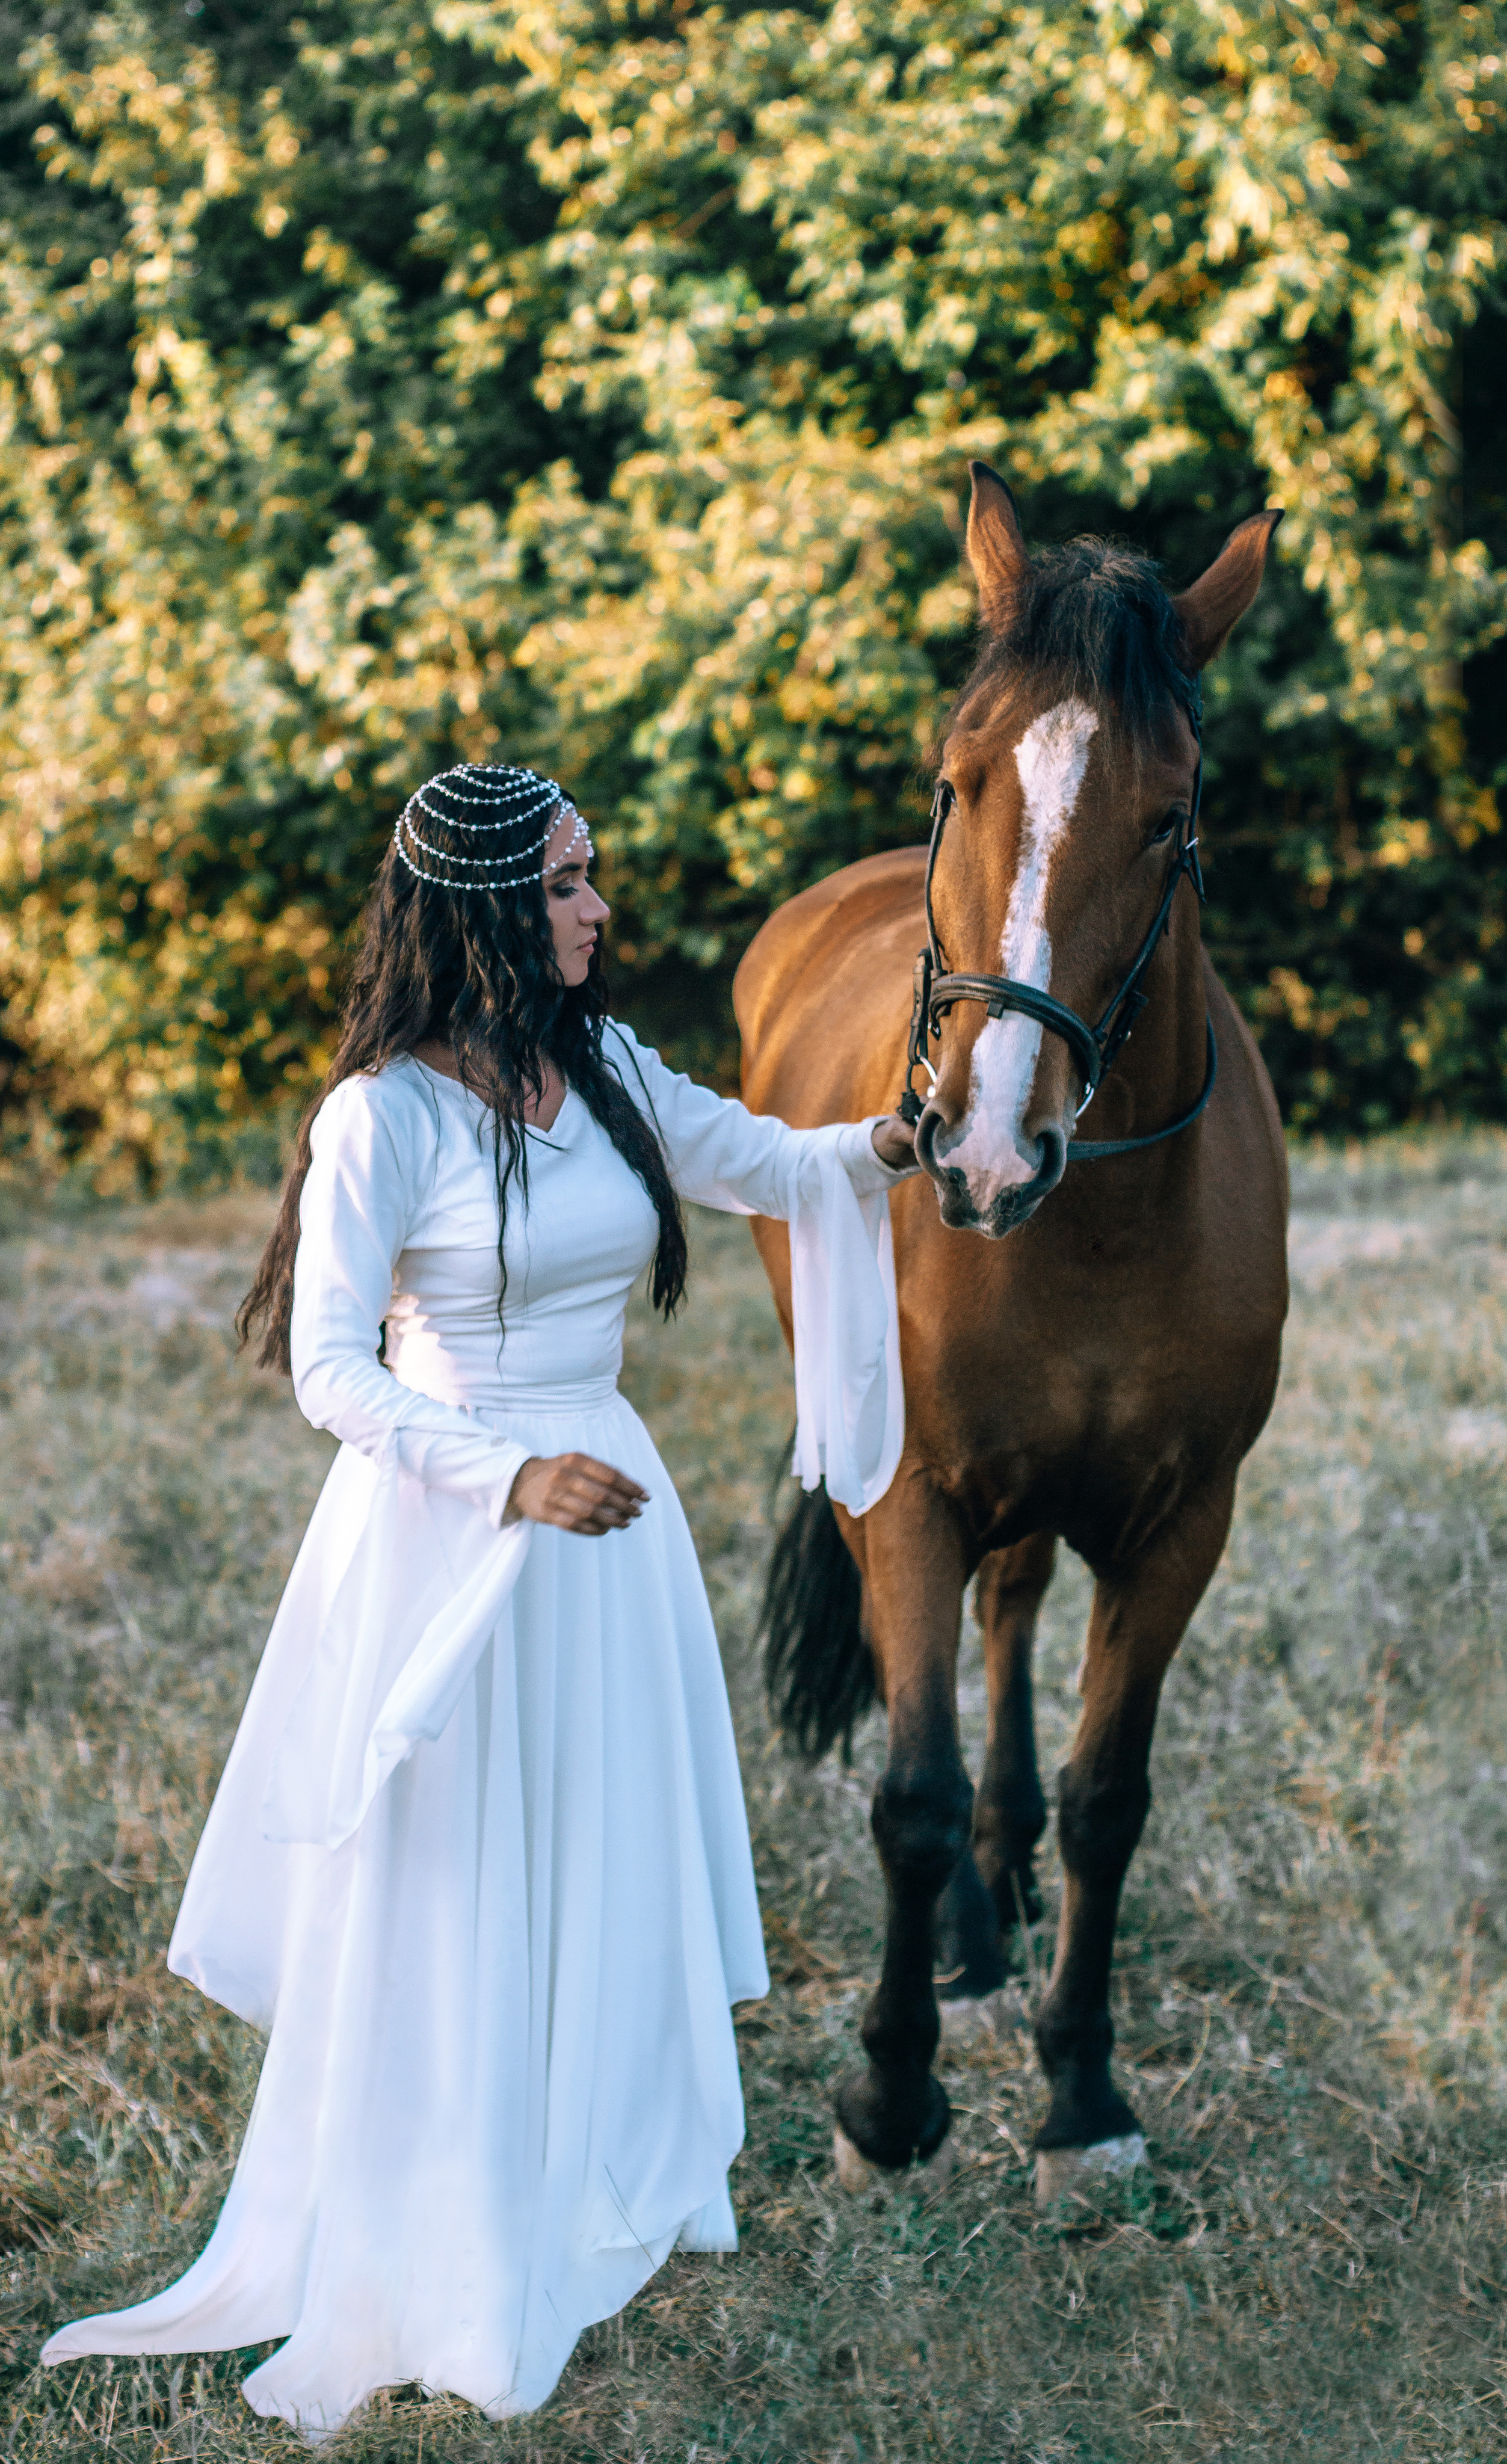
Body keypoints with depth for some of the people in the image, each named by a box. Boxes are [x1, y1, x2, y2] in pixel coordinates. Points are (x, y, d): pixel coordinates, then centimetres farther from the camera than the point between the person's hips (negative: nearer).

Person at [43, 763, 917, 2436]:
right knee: (450, 1885, 4)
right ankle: (440, 2259, 20)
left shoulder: (607, 1070, 3)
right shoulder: (385, 1117, -17)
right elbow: (329, 1372, -18)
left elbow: (772, 1169, 15)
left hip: (607, 1511, 7)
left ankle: (611, 2181, 37)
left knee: (614, 1856, 17)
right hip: (449, 1529, -6)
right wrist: (508, 1476, -29)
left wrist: (891, 1141, -4)